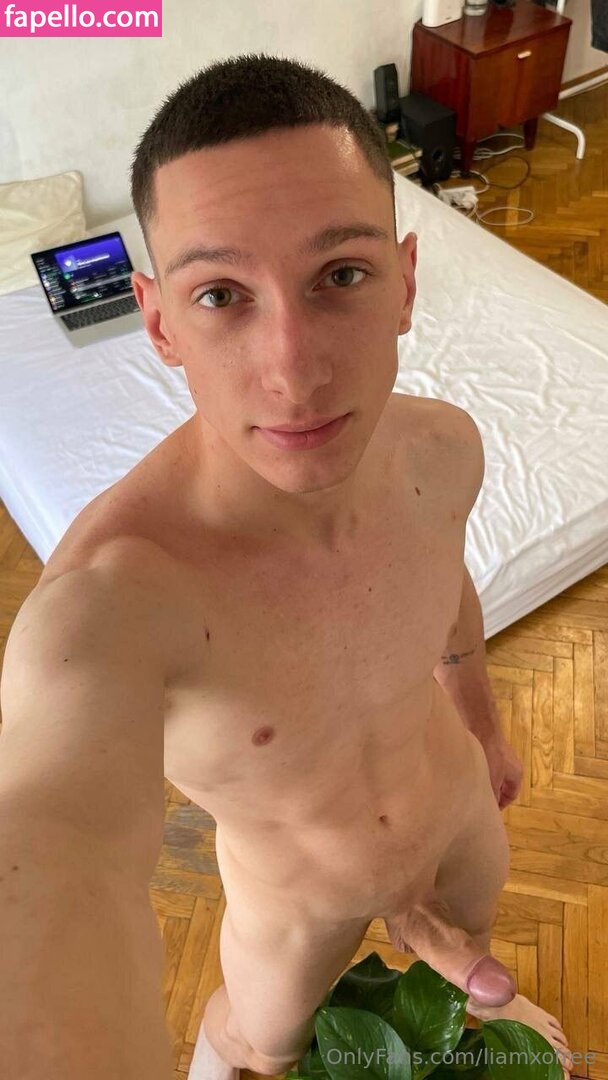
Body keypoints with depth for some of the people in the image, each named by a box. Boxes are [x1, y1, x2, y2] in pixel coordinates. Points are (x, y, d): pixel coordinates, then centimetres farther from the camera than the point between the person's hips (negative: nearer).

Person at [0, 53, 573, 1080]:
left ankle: (425, 937, 74)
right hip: (298, 896, -2)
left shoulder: (443, 446, -27)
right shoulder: (117, 592, -45)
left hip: (456, 804, 3)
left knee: (469, 920, 36)